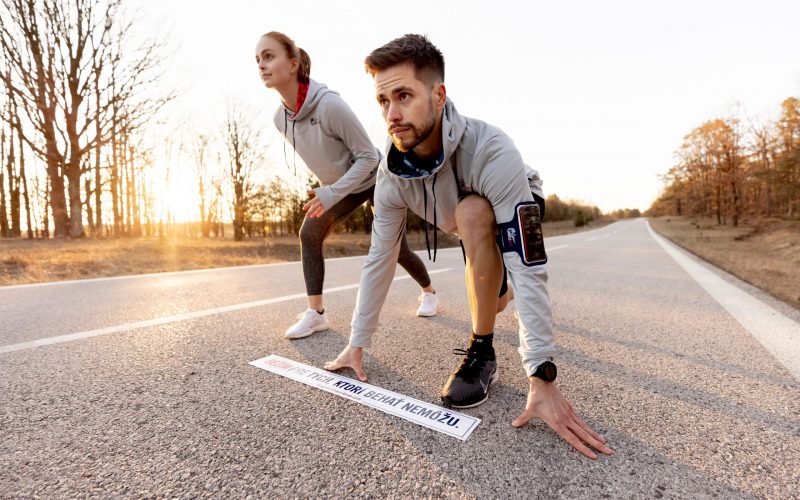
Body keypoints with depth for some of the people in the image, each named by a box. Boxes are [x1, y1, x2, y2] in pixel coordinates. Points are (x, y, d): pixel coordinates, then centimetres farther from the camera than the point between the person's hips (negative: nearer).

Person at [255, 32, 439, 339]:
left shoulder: (329, 105, -33)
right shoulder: (280, 118, -10)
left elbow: (367, 156, -26)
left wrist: (332, 193, -32)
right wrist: (327, 191, 11)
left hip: (376, 180, -6)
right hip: (341, 186, 6)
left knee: (395, 249, 2)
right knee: (309, 233, -12)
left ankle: (429, 291, 31)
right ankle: (315, 313, -4)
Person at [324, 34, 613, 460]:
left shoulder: (492, 152, -39)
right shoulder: (393, 169, -23)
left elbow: (528, 267, -42)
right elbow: (380, 257, -18)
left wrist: (542, 378, -44)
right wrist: (357, 344, -16)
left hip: (513, 218, -5)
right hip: (473, 232, 5)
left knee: (472, 212, -37)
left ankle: (481, 353, -23)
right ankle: (498, 286, 46)